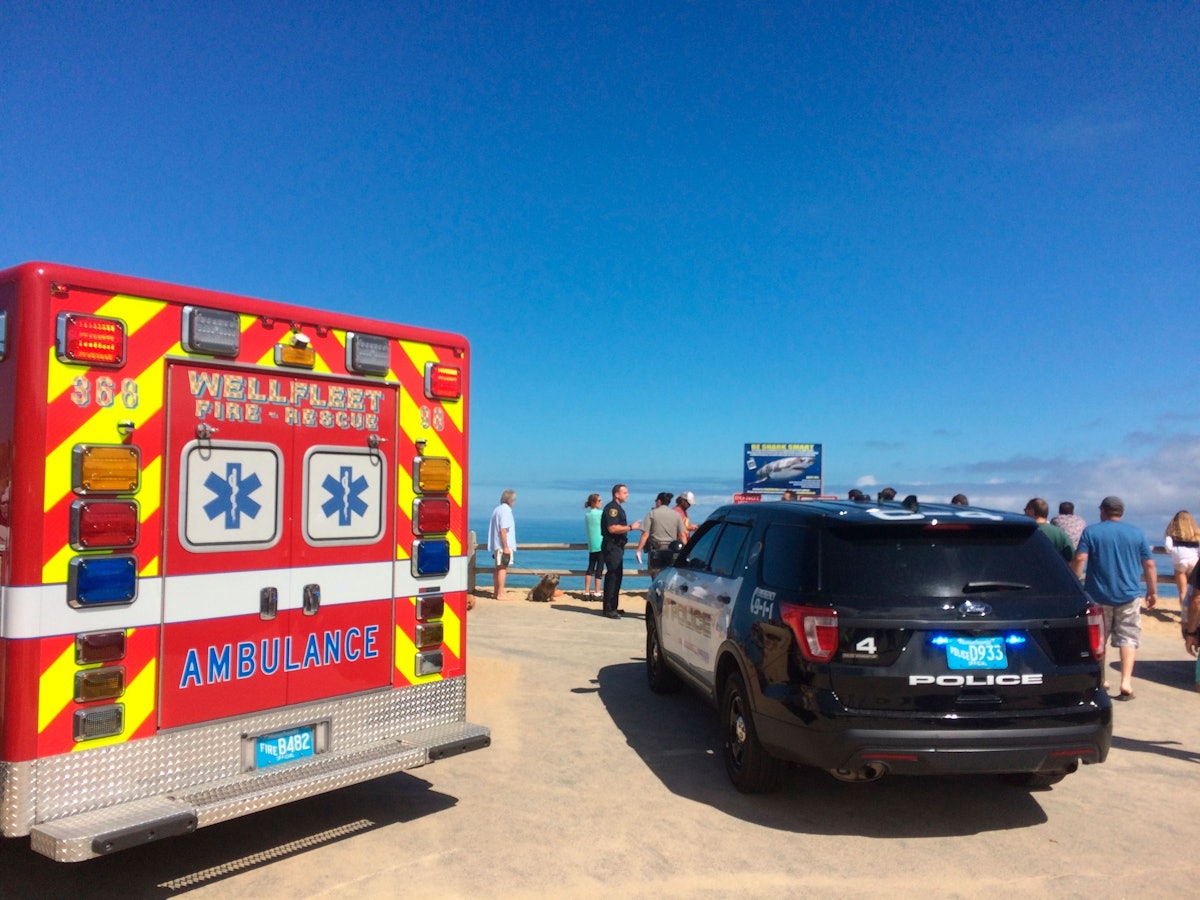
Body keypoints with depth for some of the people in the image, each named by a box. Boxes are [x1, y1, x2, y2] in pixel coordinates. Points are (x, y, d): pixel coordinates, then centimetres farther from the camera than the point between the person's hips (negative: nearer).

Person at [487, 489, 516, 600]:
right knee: (503, 569, -8)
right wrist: (506, 547, -20)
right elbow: (503, 530, -20)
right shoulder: (505, 510, -14)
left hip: (497, 545, 9)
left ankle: (497, 592, 20)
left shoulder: (497, 509, 15)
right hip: (503, 545, -9)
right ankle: (500, 594, -8)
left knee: (499, 568, 14)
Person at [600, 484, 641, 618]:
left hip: (618, 547, 11)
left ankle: (612, 607, 20)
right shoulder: (611, 508, -15)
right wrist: (631, 527, -21)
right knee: (612, 576, -10)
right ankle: (608, 609, -7)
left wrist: (633, 527, 18)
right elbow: (612, 528, -25)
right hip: (612, 547, -11)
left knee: (617, 576, 13)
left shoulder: (618, 508, 18)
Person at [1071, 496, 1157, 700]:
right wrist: (1153, 591, 16)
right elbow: (1149, 565, 6)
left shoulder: (1091, 532, -2)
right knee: (1128, 637, 4)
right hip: (1129, 595, 1)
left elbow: (1079, 559, -12)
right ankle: (1126, 682, -7)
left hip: (1098, 595, -1)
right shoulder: (1137, 533, 5)